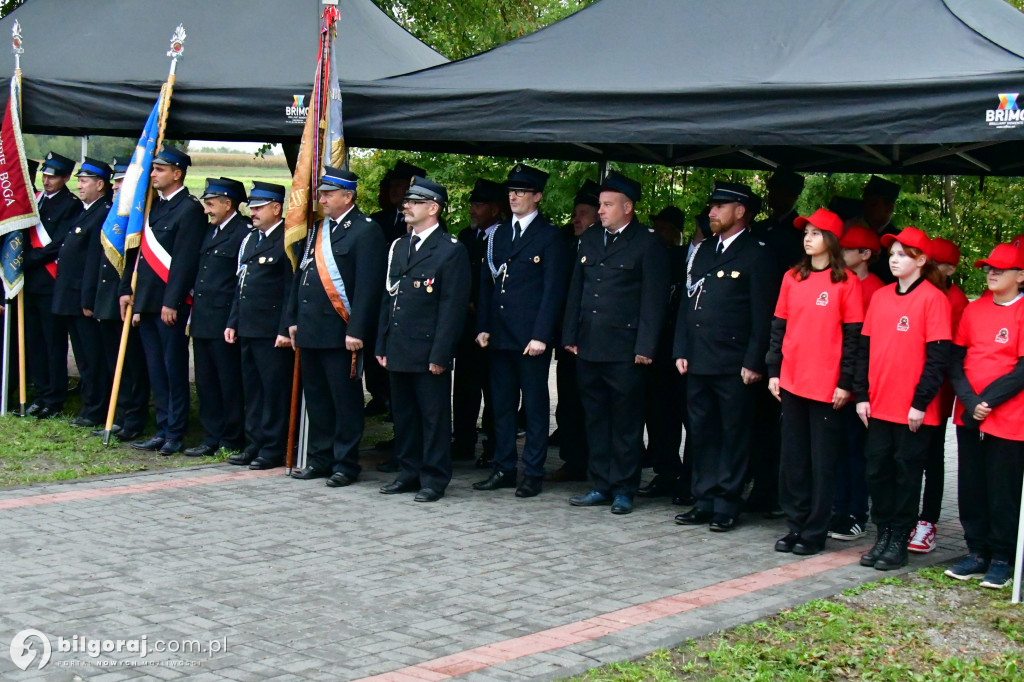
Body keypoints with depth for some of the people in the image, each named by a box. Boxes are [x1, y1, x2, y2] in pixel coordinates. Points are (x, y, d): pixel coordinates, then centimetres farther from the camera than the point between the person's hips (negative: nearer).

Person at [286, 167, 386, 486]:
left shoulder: (366, 231, -8)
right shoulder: (317, 229, 16)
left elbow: (368, 286, -14)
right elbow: (300, 275, 21)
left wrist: (356, 331, -18)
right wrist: (293, 319, 16)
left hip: (340, 333, -8)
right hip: (309, 331, 8)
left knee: (345, 400, 0)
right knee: (316, 397, 13)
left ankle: (345, 463, 8)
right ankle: (320, 458, 22)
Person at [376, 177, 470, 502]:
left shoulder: (452, 250, -6)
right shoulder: (399, 246, 16)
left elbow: (453, 307, -11)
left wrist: (440, 354, -15)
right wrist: (382, 345, 12)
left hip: (429, 352, -7)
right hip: (398, 350, 7)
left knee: (434, 416, 0)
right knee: (403, 414, 12)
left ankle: (434, 479, 7)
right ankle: (409, 472, 23)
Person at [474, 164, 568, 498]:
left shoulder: (550, 237, -3)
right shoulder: (498, 234, 15)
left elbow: (553, 290, -8)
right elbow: (486, 283, 15)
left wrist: (541, 335, -14)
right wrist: (483, 326, 6)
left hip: (532, 336, -6)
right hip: (500, 334, 6)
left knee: (535, 406, 1)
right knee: (502, 404, 10)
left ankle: (533, 473, 7)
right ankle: (503, 469, 19)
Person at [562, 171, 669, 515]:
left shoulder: (648, 244, -4)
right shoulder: (589, 240, 14)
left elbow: (653, 300, -8)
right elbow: (576, 290, 16)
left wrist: (645, 347, -13)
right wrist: (570, 336, 9)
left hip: (624, 351, -6)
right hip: (588, 347, 6)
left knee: (626, 422, 2)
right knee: (595, 419, 10)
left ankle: (623, 489, 11)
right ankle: (600, 486, 19)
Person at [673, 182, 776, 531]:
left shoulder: (757, 256, -4)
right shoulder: (703, 250, 16)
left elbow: (762, 315, -8)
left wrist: (753, 363, -12)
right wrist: (681, 351, 10)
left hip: (734, 366, -6)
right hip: (698, 361, 6)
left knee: (733, 435, 1)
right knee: (703, 433, 10)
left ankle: (726, 505, 8)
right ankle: (705, 501, 18)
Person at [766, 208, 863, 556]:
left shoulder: (846, 282, -4)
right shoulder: (792, 278, 8)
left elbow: (853, 335, -5)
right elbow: (779, 326, 11)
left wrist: (846, 382, -9)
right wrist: (774, 371, 6)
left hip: (827, 386, -4)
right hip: (792, 382, 5)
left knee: (822, 460, 2)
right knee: (793, 458, 9)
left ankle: (815, 532, 10)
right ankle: (796, 525, 18)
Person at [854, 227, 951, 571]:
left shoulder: (933, 299, -7)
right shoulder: (880, 297, 9)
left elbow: (938, 355, -10)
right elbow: (866, 347, 11)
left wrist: (921, 402, -13)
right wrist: (862, 394, 5)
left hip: (913, 411, -5)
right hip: (878, 405, 5)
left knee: (907, 472, 4)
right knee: (878, 469, 9)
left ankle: (899, 542, 12)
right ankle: (883, 534, 21)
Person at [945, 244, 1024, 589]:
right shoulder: (973, 310, 8)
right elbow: (956, 358, 5)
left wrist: (988, 400, -14)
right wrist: (970, 401, -9)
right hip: (968, 416, 5)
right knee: (971, 486, 10)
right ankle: (977, 552, 21)